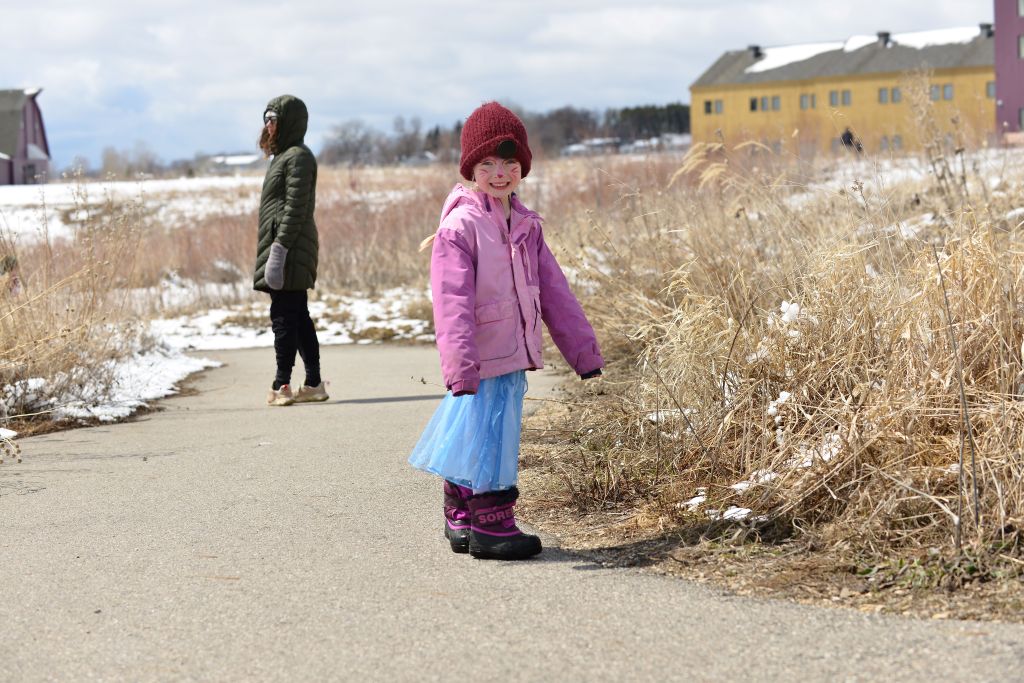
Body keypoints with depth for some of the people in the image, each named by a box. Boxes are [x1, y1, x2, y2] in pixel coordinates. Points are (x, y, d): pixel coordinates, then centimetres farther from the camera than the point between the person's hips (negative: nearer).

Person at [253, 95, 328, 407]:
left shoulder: (298, 157, -10)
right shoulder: (284, 156, 20)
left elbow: (295, 207, -17)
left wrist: (280, 248, -22)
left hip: (289, 251, -10)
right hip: (289, 251, 10)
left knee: (284, 317, -9)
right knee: (298, 317, 10)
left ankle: (281, 385, -7)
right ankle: (314, 383, 13)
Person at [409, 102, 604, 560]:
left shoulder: (525, 225, 12)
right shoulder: (459, 226, -12)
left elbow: (552, 290, 16)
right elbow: (452, 302, -19)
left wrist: (581, 346, 15)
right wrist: (460, 364, -27)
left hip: (514, 356, 7)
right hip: (482, 360, -7)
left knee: (470, 436, 15)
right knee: (489, 435, -5)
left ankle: (461, 521, 24)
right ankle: (490, 526, 3)